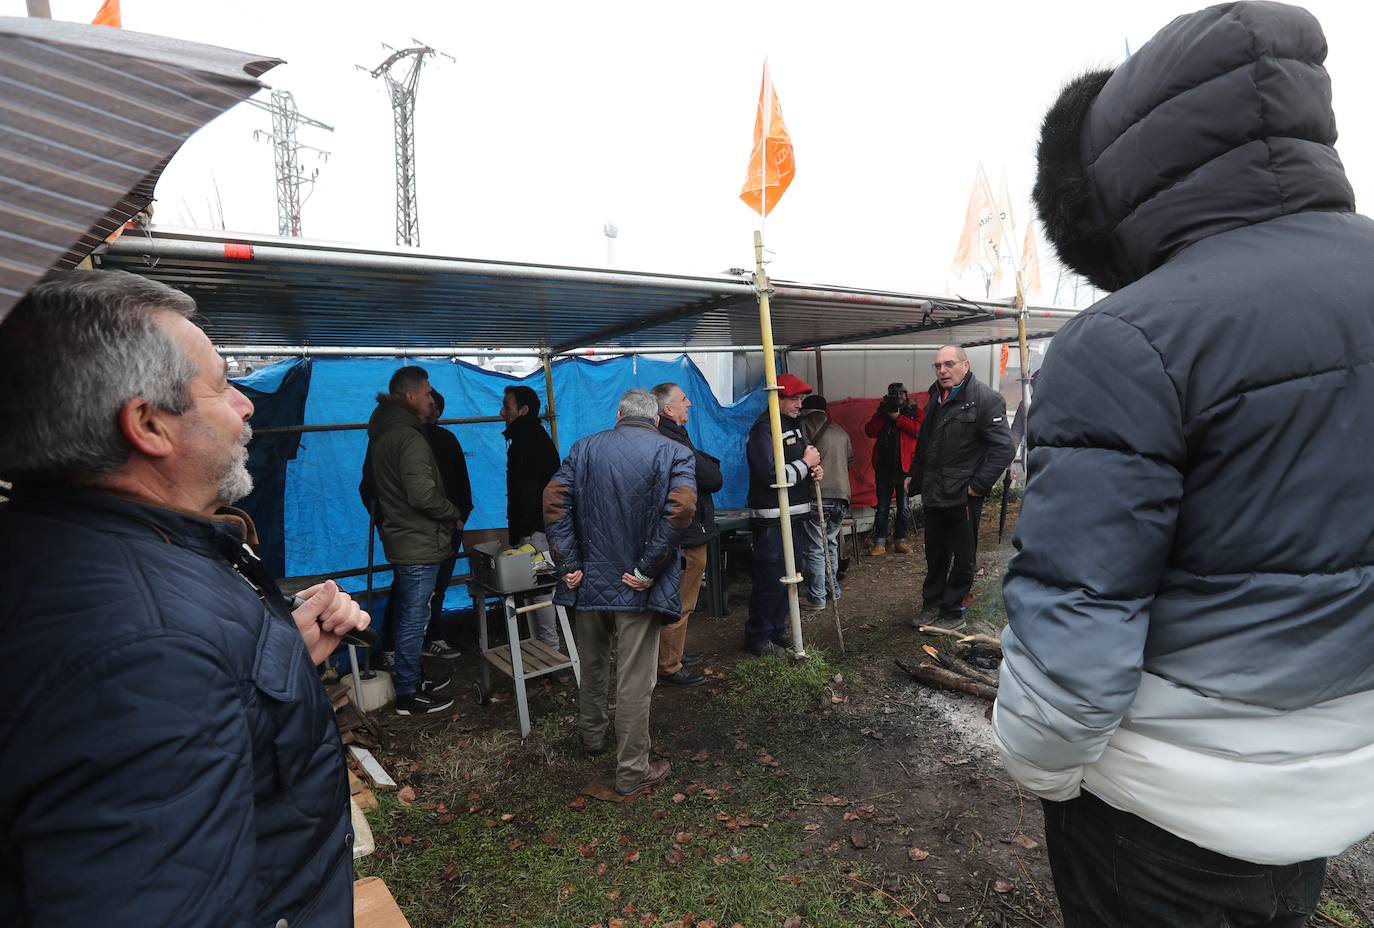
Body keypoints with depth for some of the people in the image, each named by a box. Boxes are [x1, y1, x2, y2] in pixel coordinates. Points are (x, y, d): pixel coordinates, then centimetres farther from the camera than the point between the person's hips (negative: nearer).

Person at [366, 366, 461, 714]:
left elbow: (371, 488, 19)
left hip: (400, 539, 10)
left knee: (409, 616, 20)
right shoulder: (409, 437, -20)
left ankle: (412, 680, 33)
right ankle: (409, 694, 11)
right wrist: (455, 516, -11)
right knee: (414, 619, 0)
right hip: (419, 544, -10)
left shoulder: (383, 434, 12)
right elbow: (423, 494, -26)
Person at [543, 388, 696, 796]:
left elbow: (554, 499, -6)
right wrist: (648, 568, -16)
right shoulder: (674, 453, -5)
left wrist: (567, 563, -5)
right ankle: (632, 772, 18)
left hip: (589, 579, 4)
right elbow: (681, 508, -21)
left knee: (592, 665, 24)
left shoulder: (585, 448, 4)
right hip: (637, 587, -4)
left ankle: (593, 735, 46)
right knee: (635, 681, 6)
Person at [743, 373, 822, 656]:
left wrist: (816, 468, 4)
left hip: (795, 516, 10)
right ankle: (758, 638, 9)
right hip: (771, 519, -10)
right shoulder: (763, 430, -16)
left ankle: (779, 629, 31)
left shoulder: (794, 425, 15)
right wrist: (805, 463, -13)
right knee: (770, 579, -4)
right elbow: (772, 476, -25)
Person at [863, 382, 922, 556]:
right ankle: (879, 543, 7)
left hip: (904, 465, -1)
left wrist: (898, 417, -14)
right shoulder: (882, 412, 12)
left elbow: (919, 429, -12)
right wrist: (882, 414, -10)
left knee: (903, 507, 8)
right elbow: (870, 431, -1)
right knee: (882, 507, 3)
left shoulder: (915, 411, 7)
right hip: (883, 465, 1)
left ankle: (900, 540, 19)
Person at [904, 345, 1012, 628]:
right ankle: (931, 603, 33)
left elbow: (1003, 448, -18)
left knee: (963, 557, 8)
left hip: (963, 495, -7)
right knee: (935, 553, 19)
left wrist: (978, 485, -18)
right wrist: (914, 476, 19)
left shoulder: (986, 399, -14)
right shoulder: (936, 398, 11)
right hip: (933, 493, 7)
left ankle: (953, 610, 21)